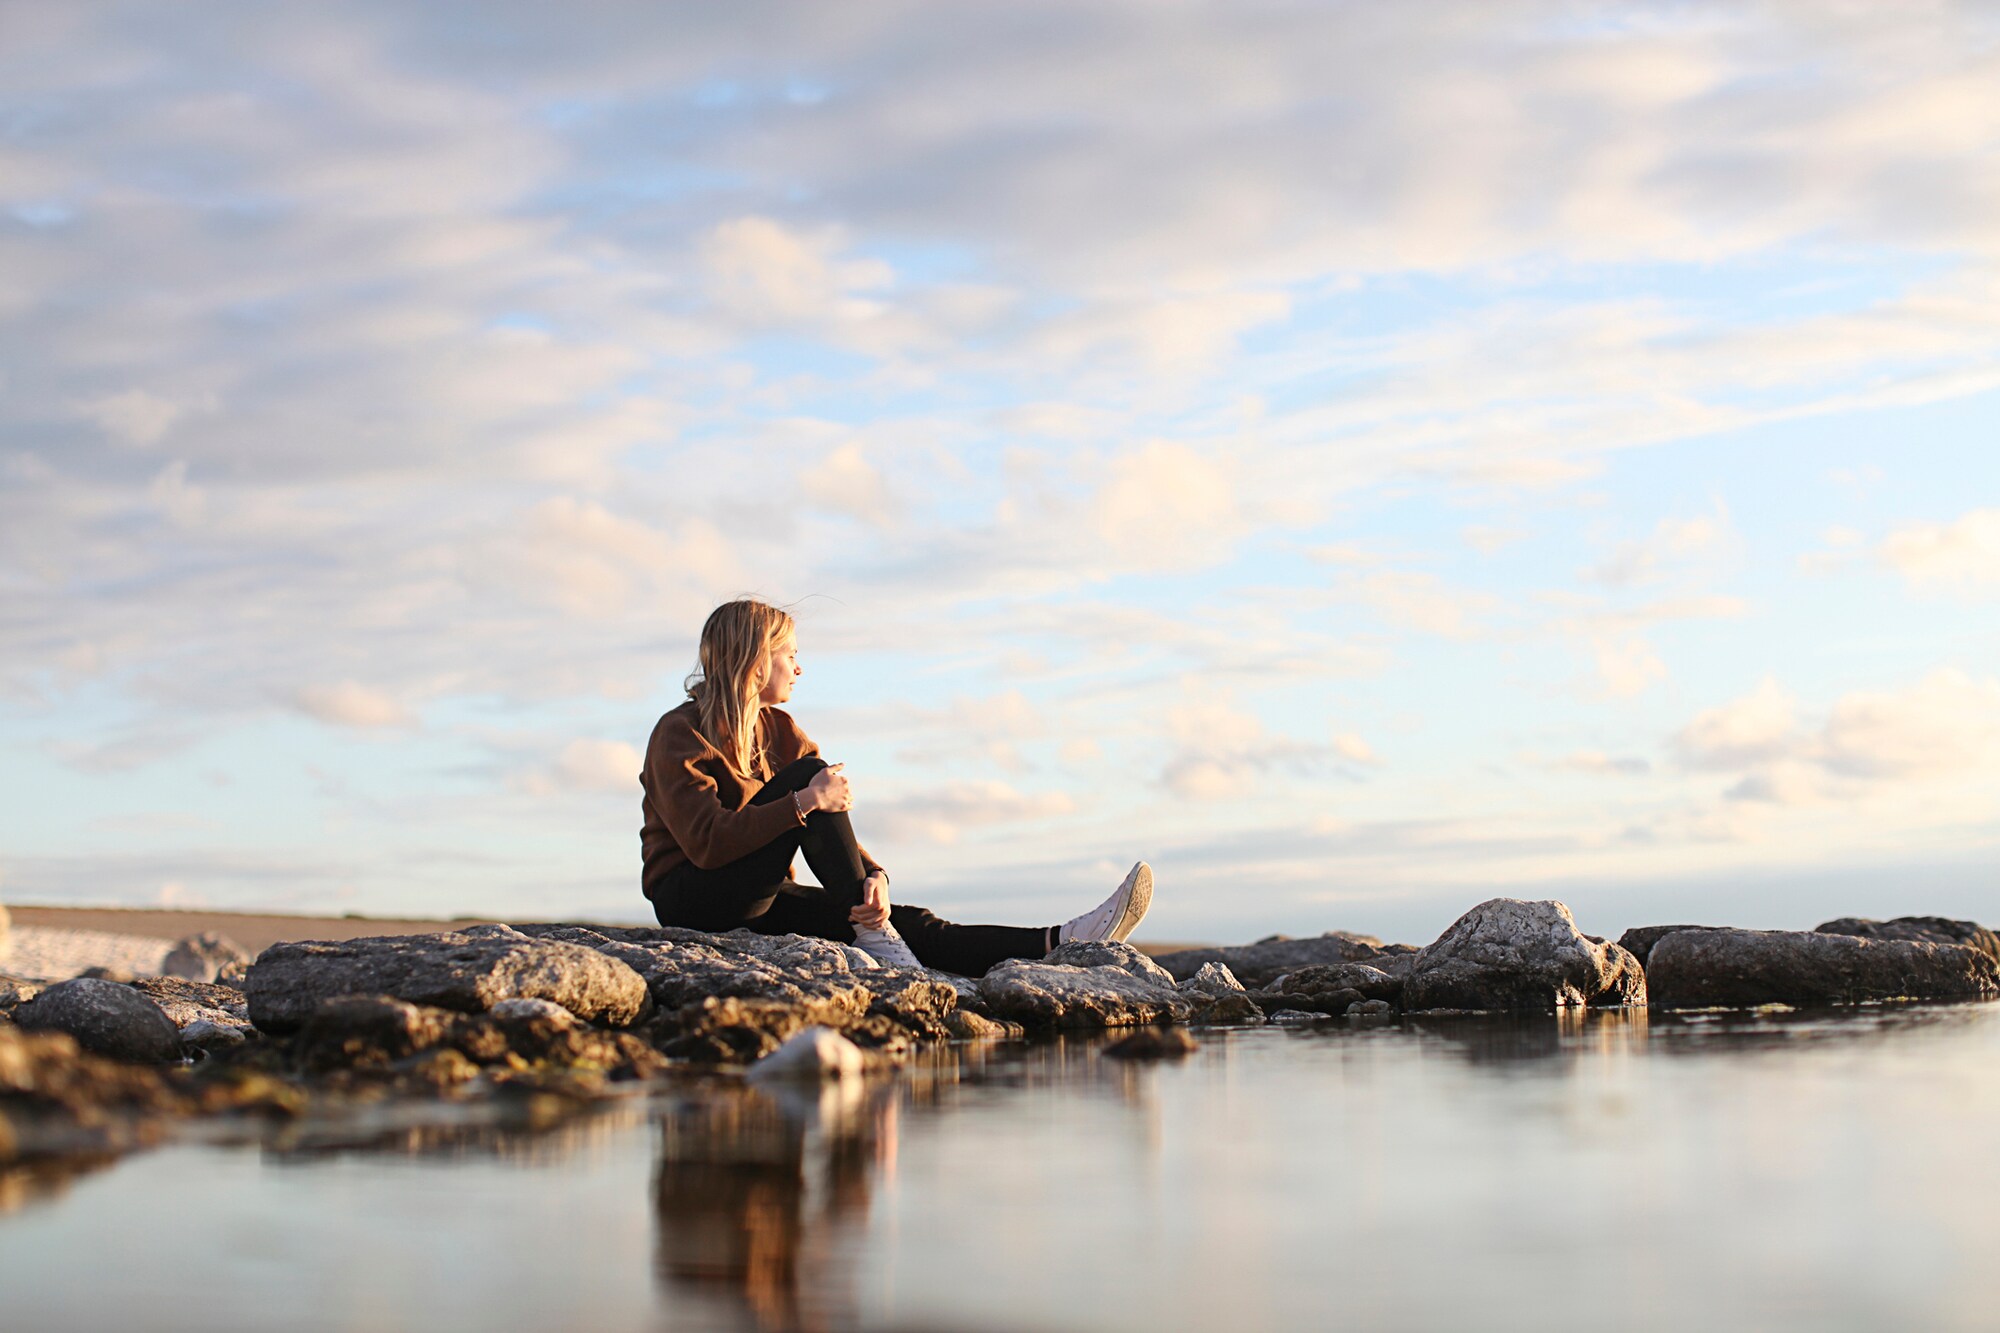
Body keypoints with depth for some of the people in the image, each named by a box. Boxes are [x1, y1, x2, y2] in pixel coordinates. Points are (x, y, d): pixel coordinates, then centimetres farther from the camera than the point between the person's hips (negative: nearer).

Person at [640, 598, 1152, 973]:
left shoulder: (780, 730, 13)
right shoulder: (679, 735, -11)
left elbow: (828, 823, 3)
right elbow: (707, 842, -25)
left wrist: (873, 875, -18)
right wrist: (803, 801, -28)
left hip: (760, 900, 7)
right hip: (692, 898, -7)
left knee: (906, 923, -15)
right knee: (807, 773, -23)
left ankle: (1060, 945, -30)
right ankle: (874, 937, -27)